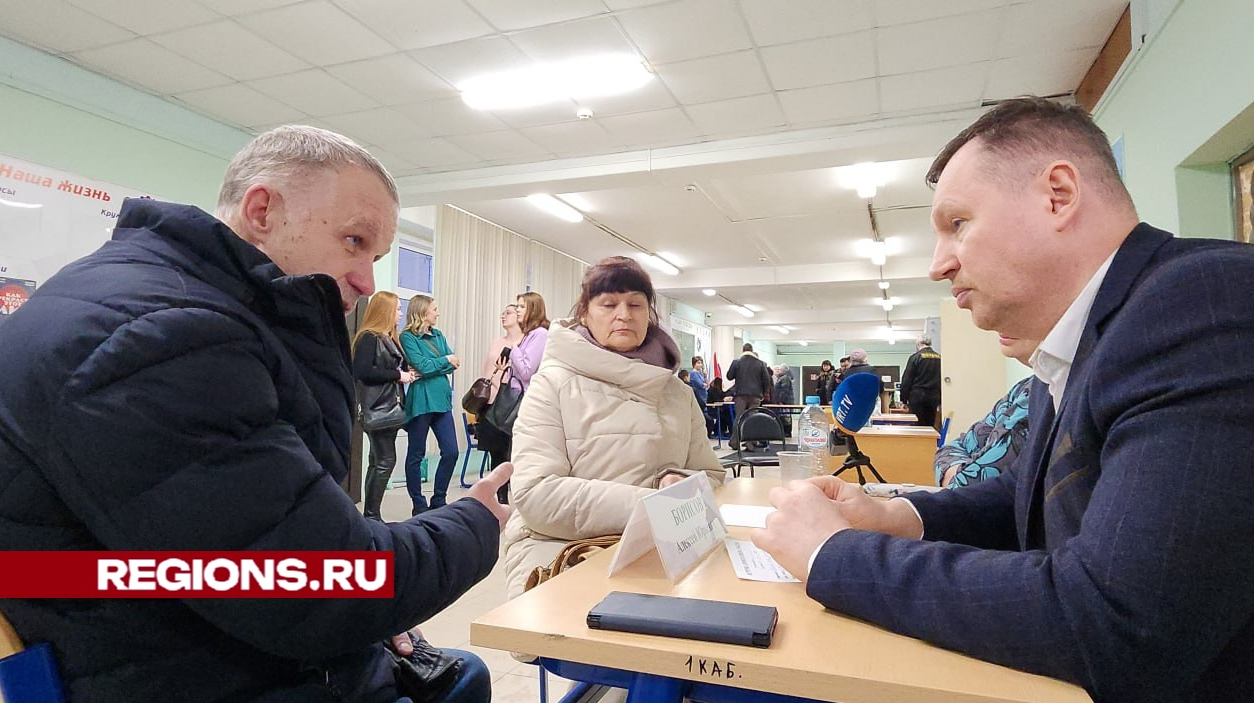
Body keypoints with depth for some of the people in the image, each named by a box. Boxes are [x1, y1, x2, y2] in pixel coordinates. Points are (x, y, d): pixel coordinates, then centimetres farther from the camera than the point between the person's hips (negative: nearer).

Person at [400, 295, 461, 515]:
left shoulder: (438, 335, 15)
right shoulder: (407, 337, -5)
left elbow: (453, 364, 6)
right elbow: (422, 366, -15)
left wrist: (430, 368, -9)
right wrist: (445, 361, -1)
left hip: (442, 400, 6)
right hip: (420, 402, -6)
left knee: (450, 451, 3)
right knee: (416, 455, 5)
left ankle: (439, 501, 18)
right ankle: (419, 505, 16)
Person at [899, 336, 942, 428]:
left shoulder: (915, 357, -6)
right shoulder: (939, 358, 6)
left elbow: (906, 380, -6)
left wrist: (904, 400, -1)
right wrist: (940, 401, 13)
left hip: (917, 396, -4)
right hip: (933, 397, 4)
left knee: (916, 426, -1)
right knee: (930, 426, 9)